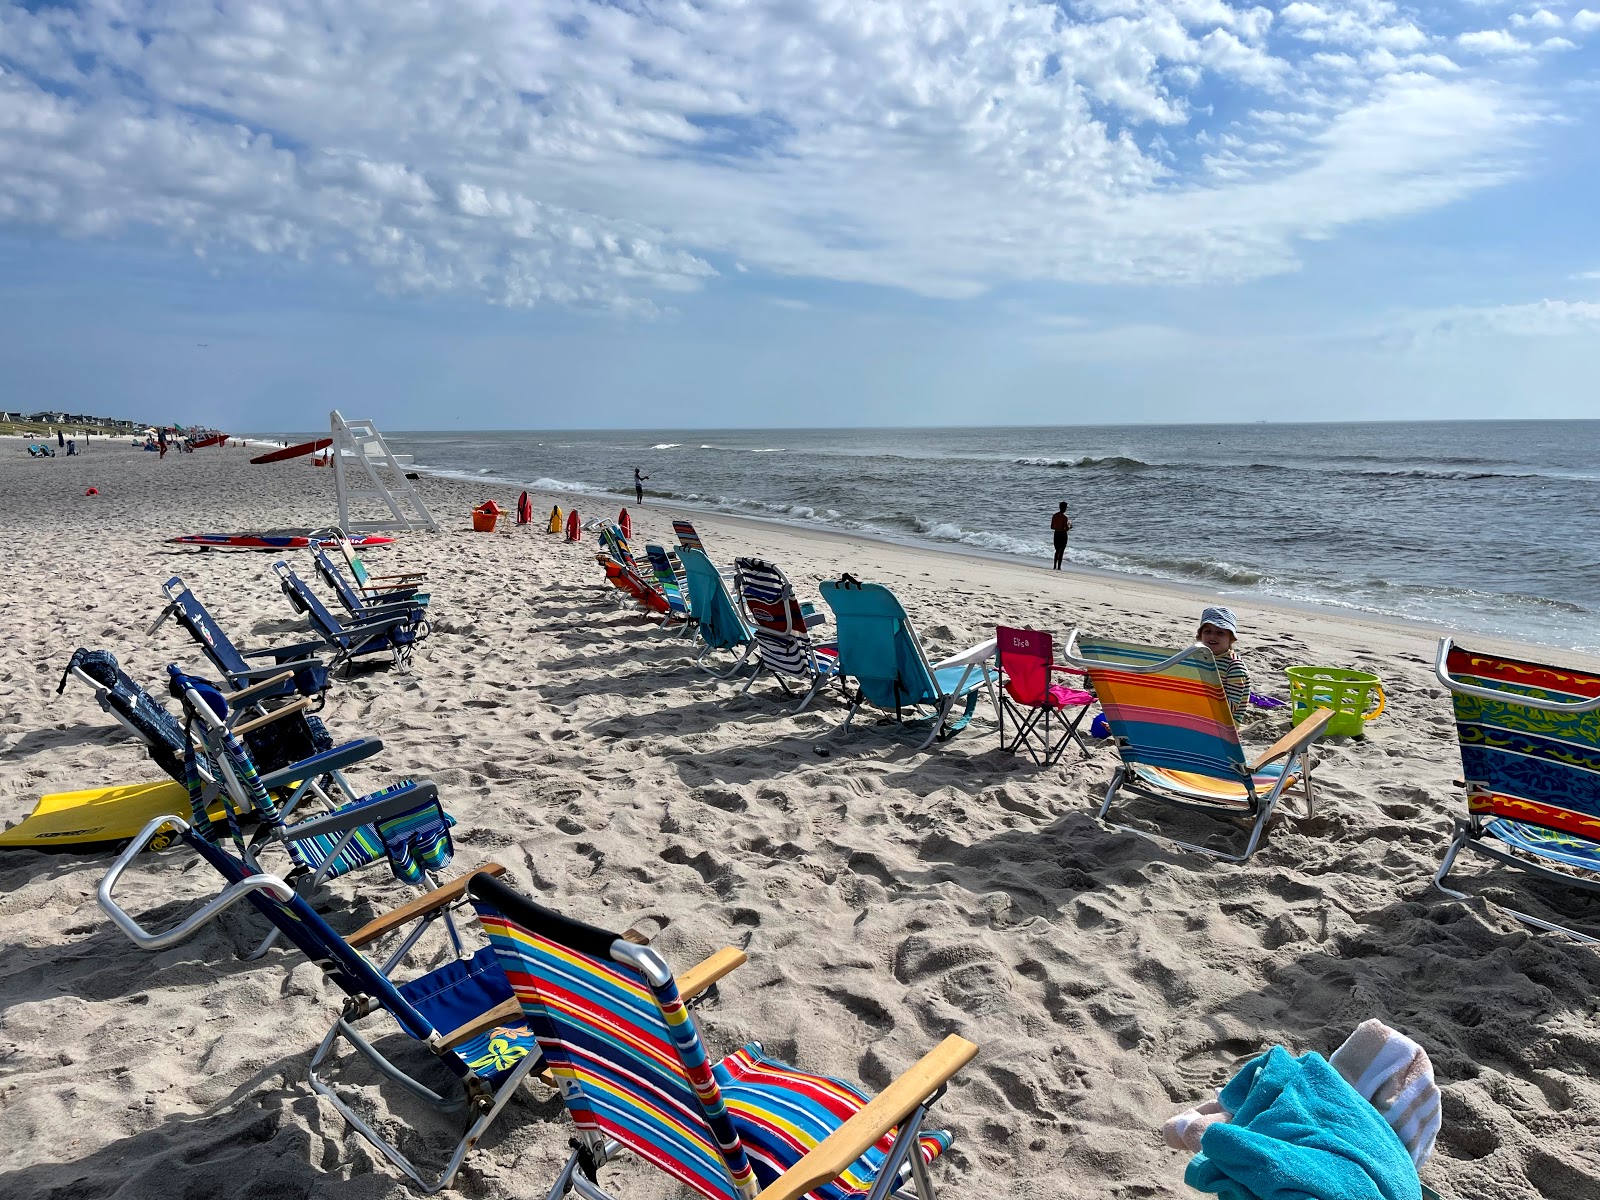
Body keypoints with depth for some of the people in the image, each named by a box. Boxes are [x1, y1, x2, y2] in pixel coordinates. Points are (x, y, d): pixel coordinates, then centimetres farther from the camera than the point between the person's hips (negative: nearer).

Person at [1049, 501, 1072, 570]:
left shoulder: (1054, 515, 2)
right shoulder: (1065, 517, -15)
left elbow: (1052, 527, 6)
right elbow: (1066, 529, -17)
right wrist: (1069, 526, 4)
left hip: (1056, 534, 5)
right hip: (1063, 534, -5)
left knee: (1057, 551, 18)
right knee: (1061, 551, 4)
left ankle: (1054, 566, 19)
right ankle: (1058, 567, 5)